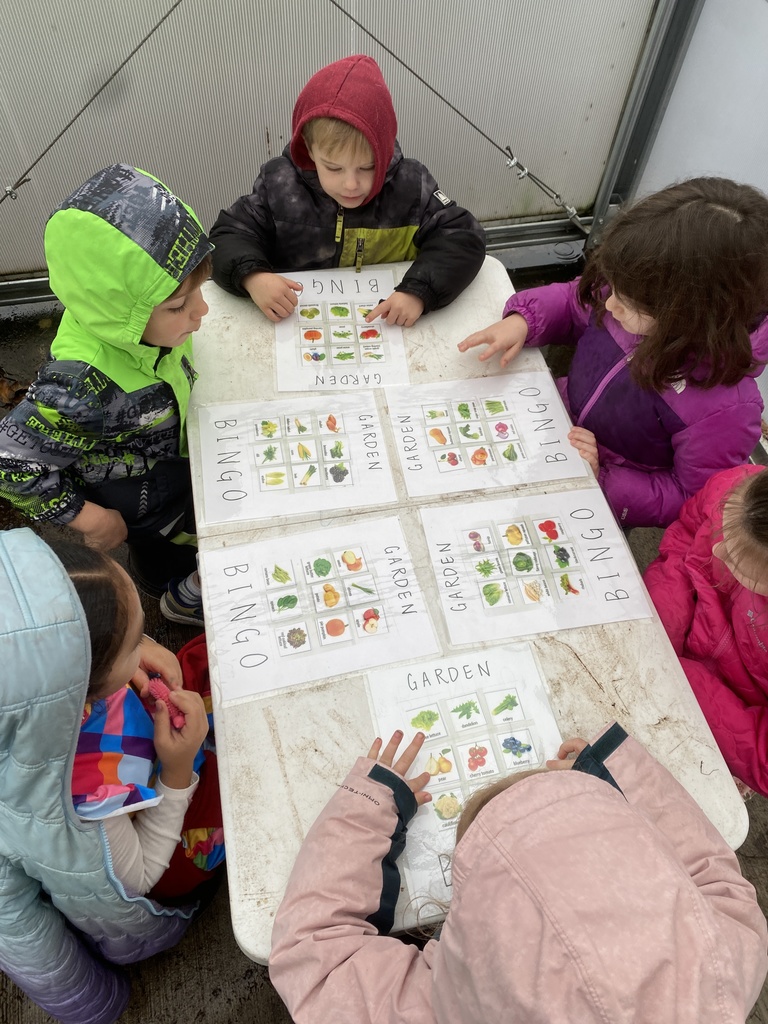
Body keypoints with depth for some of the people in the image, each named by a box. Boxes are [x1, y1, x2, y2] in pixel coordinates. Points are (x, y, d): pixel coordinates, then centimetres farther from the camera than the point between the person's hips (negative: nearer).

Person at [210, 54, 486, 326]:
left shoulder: (410, 186, -7)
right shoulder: (279, 184, -6)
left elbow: (462, 237, -9)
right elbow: (229, 235, -1)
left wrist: (419, 291, -26)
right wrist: (252, 276, -24)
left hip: (386, 328, 0)